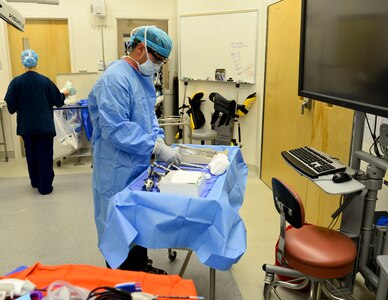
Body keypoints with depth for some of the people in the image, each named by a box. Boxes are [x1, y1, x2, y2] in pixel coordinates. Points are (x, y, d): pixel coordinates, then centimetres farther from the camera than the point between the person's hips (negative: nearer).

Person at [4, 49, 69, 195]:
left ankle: (36, 181, 32)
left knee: (31, 154, 19)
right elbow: (58, 101, 2)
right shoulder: (45, 80, -8)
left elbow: (11, 107, -5)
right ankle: (45, 186, 8)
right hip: (45, 125, -1)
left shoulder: (16, 82, -8)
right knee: (45, 155, 6)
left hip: (26, 126, 2)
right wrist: (64, 94, 24)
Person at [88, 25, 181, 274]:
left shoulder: (144, 76, 9)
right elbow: (116, 129, -26)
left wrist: (158, 137, 1)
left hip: (140, 165, 9)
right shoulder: (115, 79, -20)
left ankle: (140, 267, 39)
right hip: (119, 171, -9)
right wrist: (156, 147, -25)